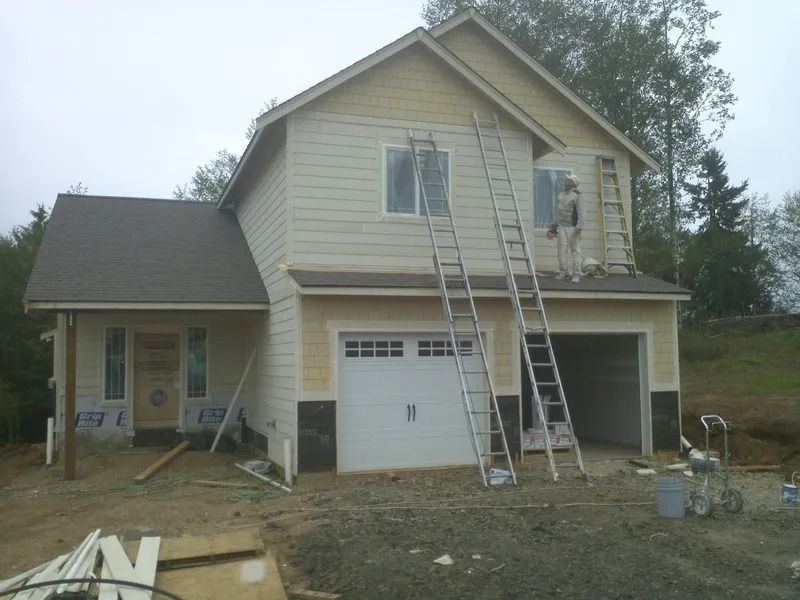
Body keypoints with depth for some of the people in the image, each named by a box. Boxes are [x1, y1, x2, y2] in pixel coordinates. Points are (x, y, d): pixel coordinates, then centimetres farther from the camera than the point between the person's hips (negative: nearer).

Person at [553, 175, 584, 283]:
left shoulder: (576, 196, -5)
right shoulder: (561, 195, 15)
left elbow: (580, 213, -11)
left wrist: (579, 227, -19)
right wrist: (555, 225, 21)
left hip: (572, 227, -6)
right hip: (562, 226, 6)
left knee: (575, 250, -2)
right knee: (562, 249, 0)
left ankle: (576, 275, 0)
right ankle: (563, 272, 4)